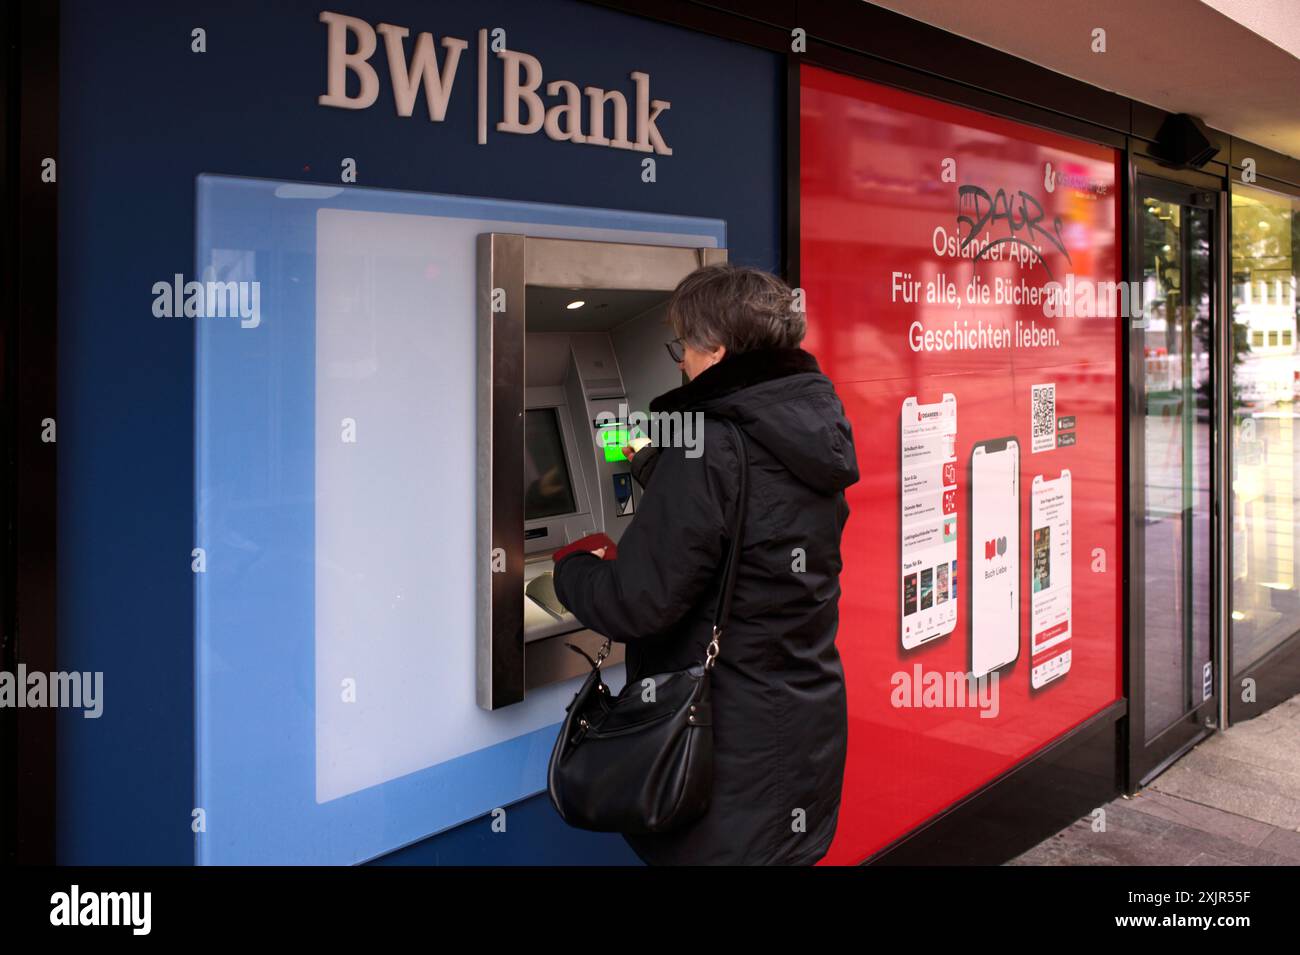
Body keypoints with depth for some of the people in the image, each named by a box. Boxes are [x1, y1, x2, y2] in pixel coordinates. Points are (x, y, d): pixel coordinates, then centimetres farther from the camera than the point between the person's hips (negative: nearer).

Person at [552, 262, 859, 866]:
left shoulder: (710, 453, -24)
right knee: (787, 853, 21)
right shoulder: (814, 438, 2)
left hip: (729, 749, -8)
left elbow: (635, 604, -23)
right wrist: (658, 469, 30)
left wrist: (571, 568, -2)